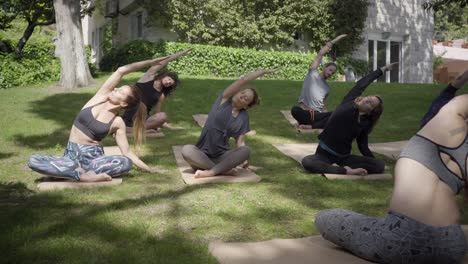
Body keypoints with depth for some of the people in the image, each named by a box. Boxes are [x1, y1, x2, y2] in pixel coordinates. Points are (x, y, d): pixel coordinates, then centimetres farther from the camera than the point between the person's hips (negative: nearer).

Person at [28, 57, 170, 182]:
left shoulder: (118, 123, -5)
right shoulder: (101, 96, -1)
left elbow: (127, 152, -2)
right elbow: (121, 71, -7)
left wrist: (149, 169, -7)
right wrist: (150, 62, -2)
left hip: (93, 156, -2)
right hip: (71, 155, 3)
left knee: (126, 163, -32)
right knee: (33, 160, -24)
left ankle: (80, 172, -29)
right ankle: (84, 174, -26)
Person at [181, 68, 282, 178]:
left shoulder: (243, 117, 4)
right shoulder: (224, 100, -2)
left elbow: (240, 142, 2)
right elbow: (244, 80, -11)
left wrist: (243, 160, -16)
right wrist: (265, 71, -5)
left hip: (222, 156, 2)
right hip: (203, 155, -2)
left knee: (246, 150, -26)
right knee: (186, 150, -34)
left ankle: (210, 172, -33)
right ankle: (223, 170, -25)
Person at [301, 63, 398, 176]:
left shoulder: (365, 123, 3)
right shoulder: (349, 102, 0)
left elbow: (363, 147, 9)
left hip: (344, 157, 2)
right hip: (324, 153, -2)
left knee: (380, 165, -17)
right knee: (306, 162, -37)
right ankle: (346, 171, -32)